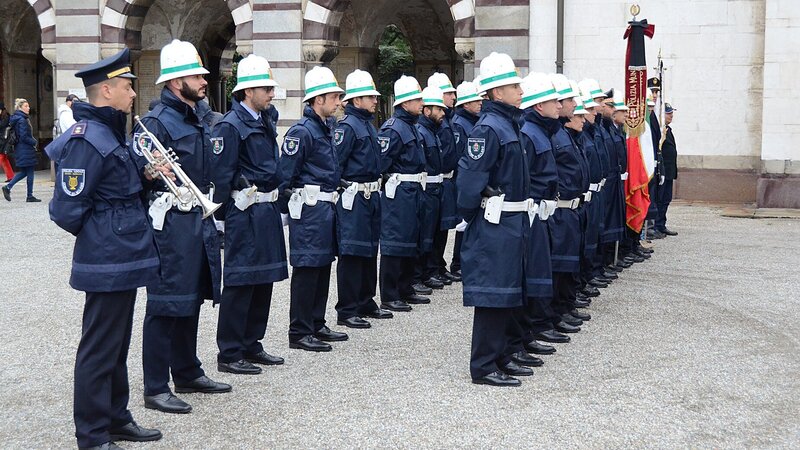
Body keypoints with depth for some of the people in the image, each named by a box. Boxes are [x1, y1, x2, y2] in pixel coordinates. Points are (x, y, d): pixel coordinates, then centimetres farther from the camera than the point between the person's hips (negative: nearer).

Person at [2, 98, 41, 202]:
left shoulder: (16, 119, 13)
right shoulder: (22, 120, -17)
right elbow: (24, 137, -21)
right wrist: (35, 142, -7)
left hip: (20, 150, 10)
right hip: (25, 150, -10)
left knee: (24, 172, 17)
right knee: (29, 172, -1)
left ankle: (8, 187, 11)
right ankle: (30, 196, 5)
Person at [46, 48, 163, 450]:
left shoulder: (109, 133, 12)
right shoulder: (88, 141, -20)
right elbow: (68, 210, -21)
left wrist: (149, 173, 3)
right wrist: (99, 235, -4)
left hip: (121, 260, 10)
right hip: (108, 264, -10)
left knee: (117, 345, 18)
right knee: (99, 349, 0)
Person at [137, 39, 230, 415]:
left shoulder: (197, 121, 16)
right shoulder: (156, 122, -13)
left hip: (199, 221, 9)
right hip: (171, 224, -9)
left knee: (192, 299, 17)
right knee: (165, 304, -4)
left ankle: (187, 373, 30)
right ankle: (156, 388, 4)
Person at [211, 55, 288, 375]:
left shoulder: (265, 122, 15)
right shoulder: (231, 125, -13)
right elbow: (221, 174, -16)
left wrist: (275, 201, 17)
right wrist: (222, 214, -16)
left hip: (268, 210, 9)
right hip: (246, 212, -9)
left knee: (263, 280, 13)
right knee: (240, 281, -3)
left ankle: (251, 345, 24)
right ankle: (229, 354, 5)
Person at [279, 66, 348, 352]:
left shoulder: (326, 127, 15)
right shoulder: (301, 131, -14)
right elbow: (285, 175, -16)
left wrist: (334, 198, 17)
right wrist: (285, 208, -15)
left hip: (326, 207, 10)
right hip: (309, 208, -10)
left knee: (323, 266, 14)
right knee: (307, 269, -5)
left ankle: (316, 325, 24)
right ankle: (299, 333, 2)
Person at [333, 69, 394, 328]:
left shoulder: (369, 124, 15)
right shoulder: (347, 126, -13)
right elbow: (335, 164, -17)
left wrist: (376, 191, 18)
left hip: (371, 196, 10)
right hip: (353, 197, -9)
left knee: (370, 250, 15)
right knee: (351, 253, -5)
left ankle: (366, 303, 26)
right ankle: (346, 311, 1)